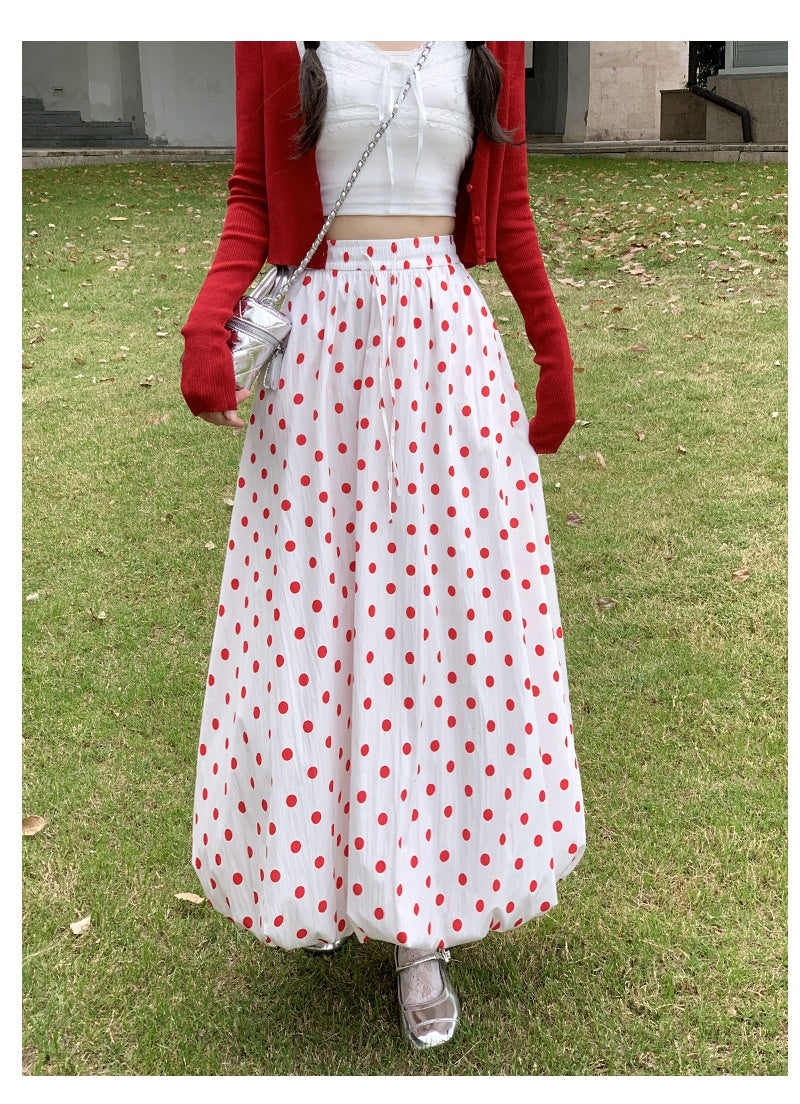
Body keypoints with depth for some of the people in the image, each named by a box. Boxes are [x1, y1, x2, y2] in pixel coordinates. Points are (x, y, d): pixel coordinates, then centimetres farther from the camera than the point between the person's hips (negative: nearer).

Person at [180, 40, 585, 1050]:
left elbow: (507, 212, 13)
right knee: (313, 610, 2)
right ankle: (322, 869, 22)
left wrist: (555, 353, 14)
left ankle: (423, 922, 12)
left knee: (455, 609, 0)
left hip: (448, 342, 1)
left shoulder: (490, 43, 10)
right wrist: (207, 323, -10)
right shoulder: (279, 39, 7)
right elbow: (252, 198, 6)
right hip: (323, 336, -1)